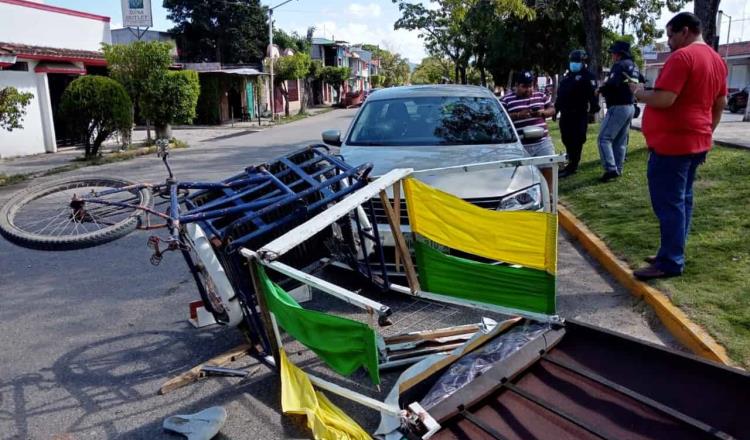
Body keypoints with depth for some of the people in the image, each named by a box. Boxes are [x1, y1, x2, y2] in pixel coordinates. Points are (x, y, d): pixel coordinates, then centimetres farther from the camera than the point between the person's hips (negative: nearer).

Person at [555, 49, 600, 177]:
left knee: (576, 140, -7)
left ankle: (572, 165, -6)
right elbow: (560, 93, 24)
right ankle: (572, 162, 27)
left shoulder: (588, 76, -4)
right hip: (566, 113, 8)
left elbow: (593, 93, -15)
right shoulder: (567, 75, 21)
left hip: (579, 114, -8)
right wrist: (556, 108, 22)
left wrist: (594, 107, -25)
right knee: (567, 139, 14)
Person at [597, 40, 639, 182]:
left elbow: (612, 84, -26)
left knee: (604, 138, -9)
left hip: (618, 107, -9)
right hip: (629, 106, 9)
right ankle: (618, 169, 16)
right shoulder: (633, 66, 16)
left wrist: (601, 89, -8)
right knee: (621, 141, 12)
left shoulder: (619, 65, -13)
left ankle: (611, 169, -16)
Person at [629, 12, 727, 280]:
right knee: (682, 200, 13)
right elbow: (720, 104, 20)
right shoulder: (716, 59, 15)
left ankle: (670, 263, -3)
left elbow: (663, 99, -24)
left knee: (668, 204, -6)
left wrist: (638, 92, -6)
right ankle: (672, 255, 21)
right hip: (695, 143, 10)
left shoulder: (682, 56, -15)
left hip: (672, 143, -10)